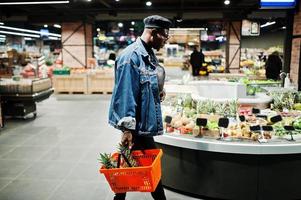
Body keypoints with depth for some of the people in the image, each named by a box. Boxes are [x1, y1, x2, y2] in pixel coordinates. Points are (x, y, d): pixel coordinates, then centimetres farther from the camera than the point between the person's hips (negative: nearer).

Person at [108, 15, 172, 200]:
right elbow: (125, 94, -23)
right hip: (138, 124, -9)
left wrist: (158, 91, 5)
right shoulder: (131, 56, -20)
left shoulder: (149, 54, 9)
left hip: (145, 120, 10)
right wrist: (127, 128, -23)